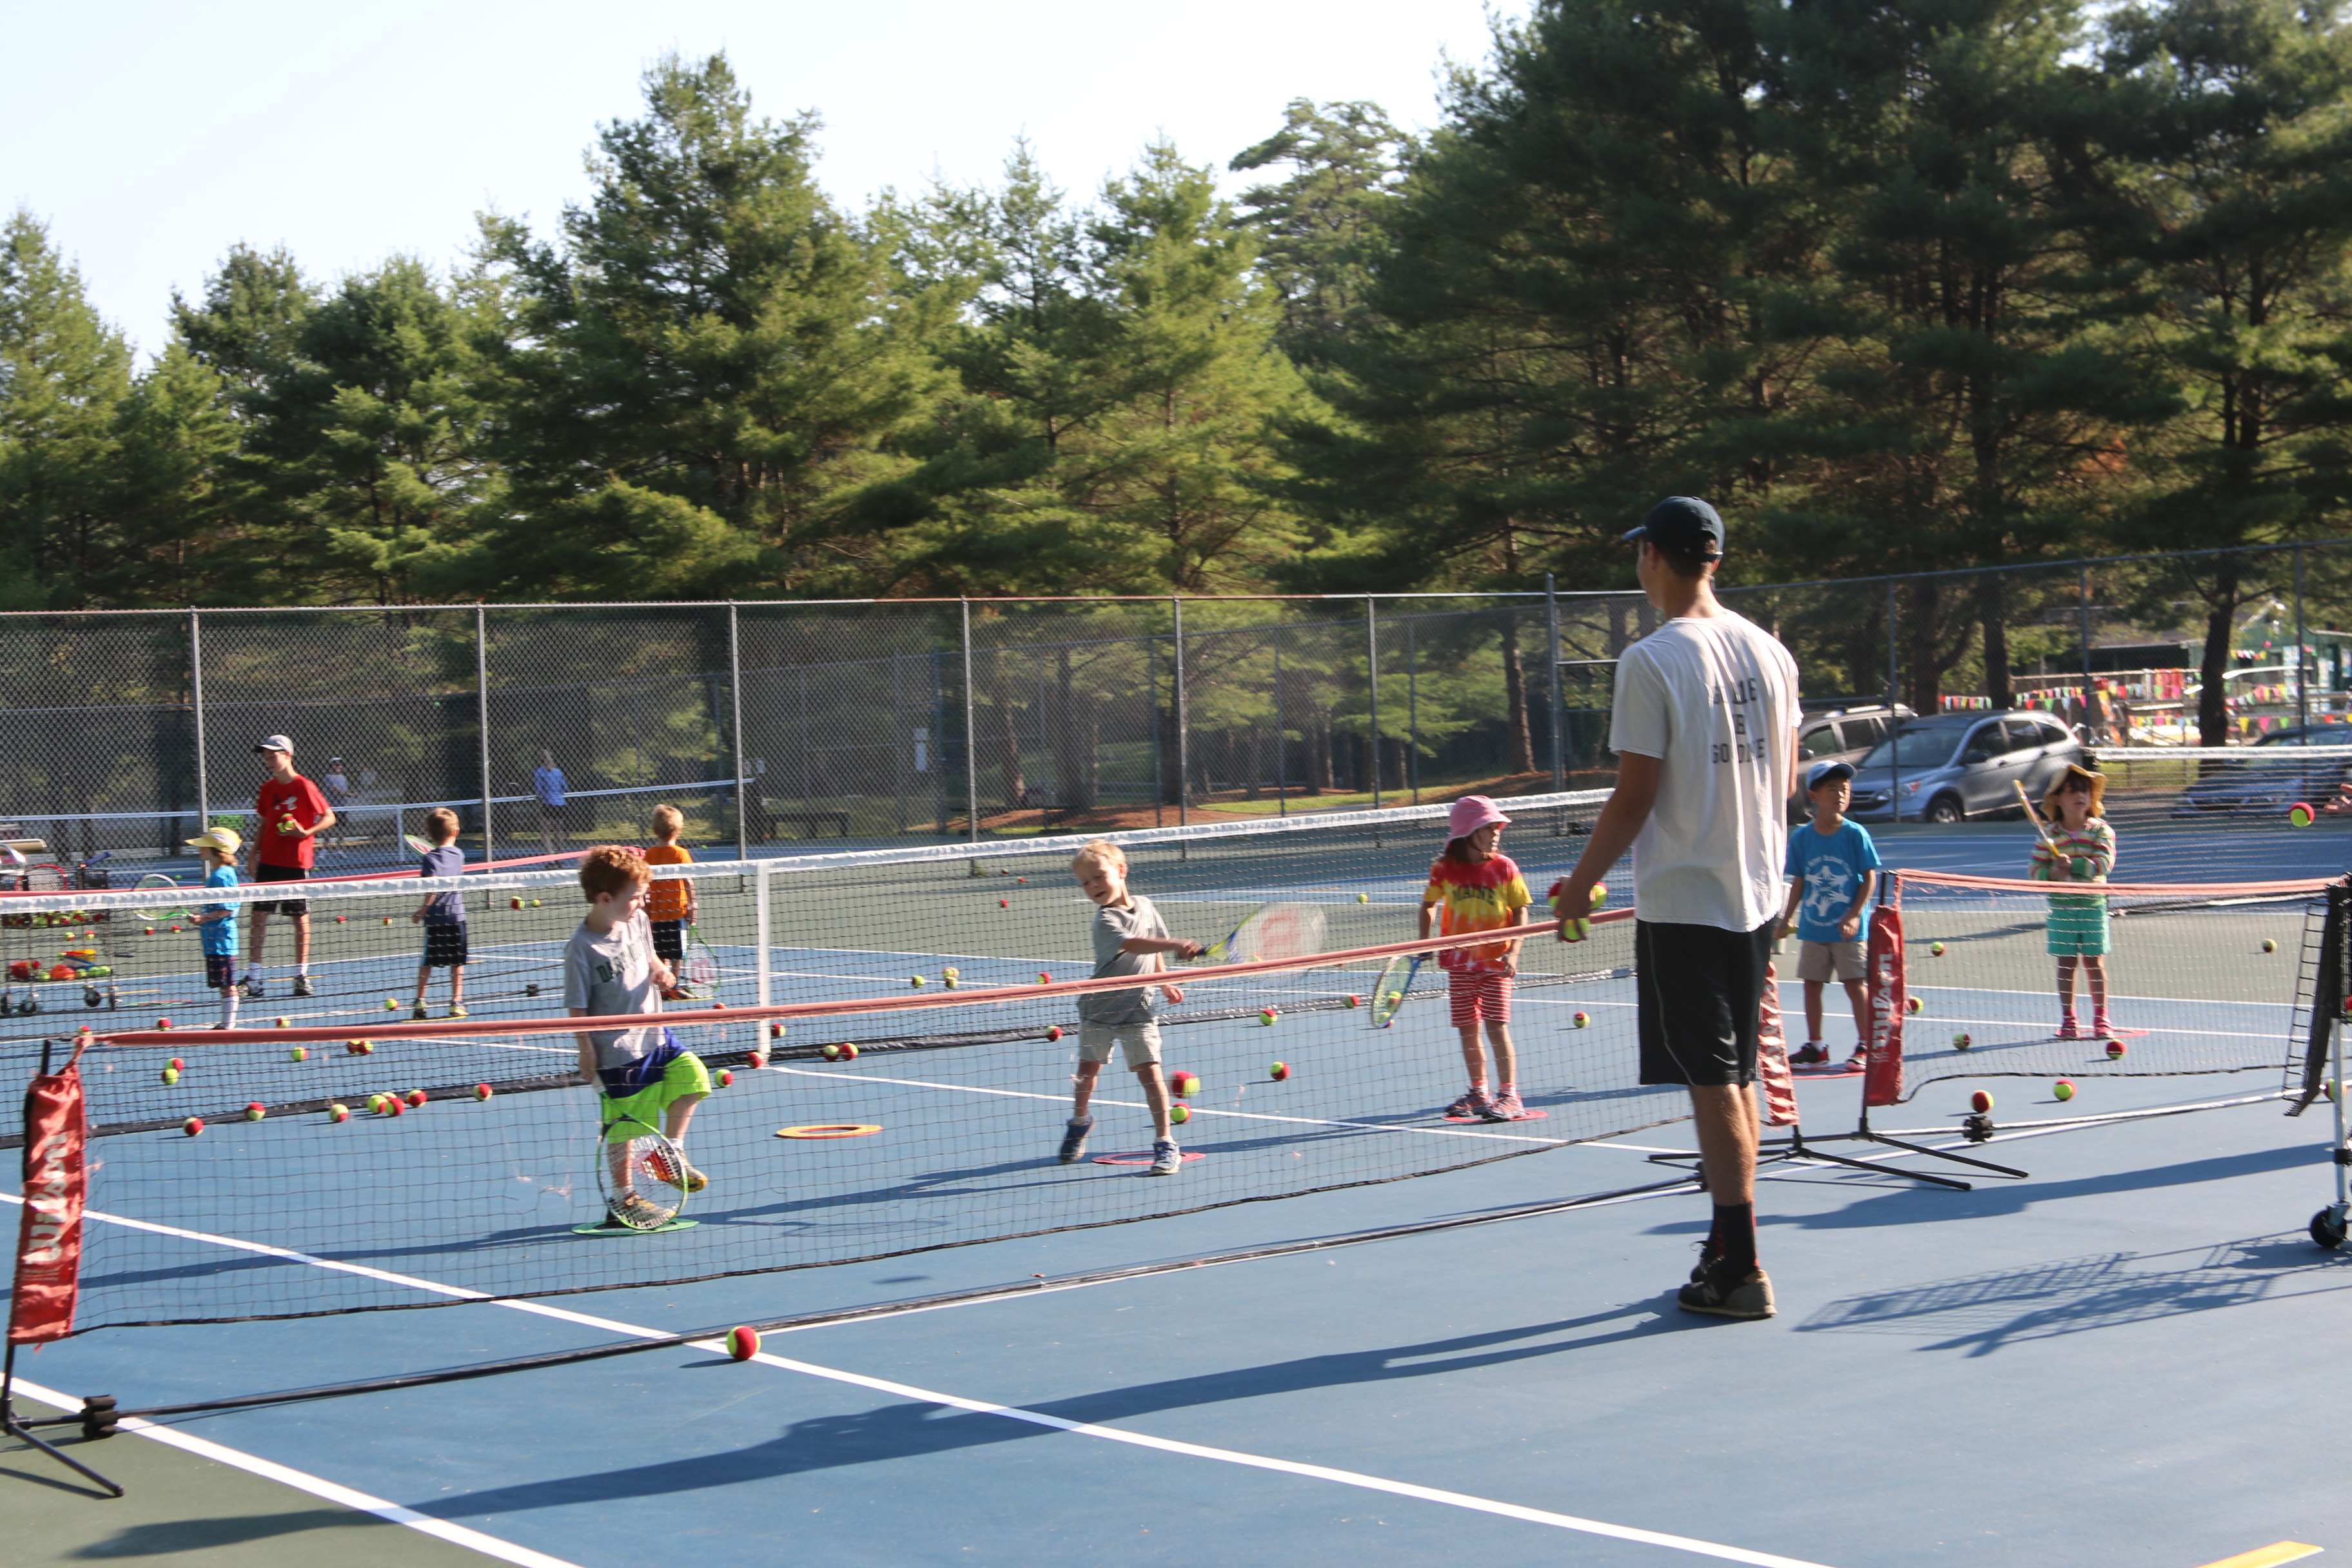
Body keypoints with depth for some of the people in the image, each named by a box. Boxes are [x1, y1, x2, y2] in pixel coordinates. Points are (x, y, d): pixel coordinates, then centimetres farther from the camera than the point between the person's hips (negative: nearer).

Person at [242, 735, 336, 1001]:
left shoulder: (304, 787, -8)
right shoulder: (268, 788, 9)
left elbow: (329, 818, -7)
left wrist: (306, 832, -22)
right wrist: (254, 854, 10)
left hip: (296, 862, -5)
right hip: (269, 861, 5)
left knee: (300, 917, 3)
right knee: (260, 915, 1)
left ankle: (302, 976, 13)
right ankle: (254, 979, 3)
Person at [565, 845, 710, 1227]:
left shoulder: (638, 922, 1)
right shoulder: (582, 948, -18)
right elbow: (578, 1008, -14)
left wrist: (660, 972, -1)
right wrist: (586, 1050, -17)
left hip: (655, 1036, 7)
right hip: (617, 1051, -7)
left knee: (692, 1075, -9)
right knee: (624, 1125, 2)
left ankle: (671, 1153, 9)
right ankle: (624, 1198, 17)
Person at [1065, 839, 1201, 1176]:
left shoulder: (1144, 906, -1)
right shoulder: (1105, 920, -20)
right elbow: (1132, 944, -41)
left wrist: (1165, 984, 17)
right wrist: (1174, 944, -52)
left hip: (1138, 1010, 2)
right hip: (1099, 1008, -1)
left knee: (1150, 1071, -9)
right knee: (1088, 1068, 16)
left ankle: (1165, 1143, -3)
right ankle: (1080, 1120, 44)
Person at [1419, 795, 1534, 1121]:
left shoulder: (1504, 867, -5)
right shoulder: (1444, 869, -2)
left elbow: (1519, 912, -3)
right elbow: (1429, 905, 12)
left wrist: (1513, 951, -14)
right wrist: (1425, 941, 2)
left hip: (1495, 961, -2)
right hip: (1460, 962, 2)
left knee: (1497, 1027, -8)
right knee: (1468, 1030, 9)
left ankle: (1509, 1095, -2)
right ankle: (1479, 1093, 23)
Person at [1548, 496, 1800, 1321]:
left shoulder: (1650, 661, -15)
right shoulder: (1768, 649, 6)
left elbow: (1634, 795, -15)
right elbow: (1787, 775, 13)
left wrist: (1582, 882, -3)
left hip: (1684, 902, -7)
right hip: (1758, 891, 7)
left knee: (1713, 1083, -3)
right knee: (1735, 1077, 15)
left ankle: (1740, 1272, -1)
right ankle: (1729, 1245, 24)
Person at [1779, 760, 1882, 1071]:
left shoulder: (1855, 834, -7)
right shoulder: (1801, 836, 1)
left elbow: (1870, 878, -6)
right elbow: (1799, 881, 9)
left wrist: (1855, 915, -15)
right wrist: (1789, 916, 4)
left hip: (1847, 929, -3)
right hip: (1812, 928, 3)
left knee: (1856, 984, -1)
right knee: (1812, 984, 8)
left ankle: (1864, 1047, 9)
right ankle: (1815, 1048, 19)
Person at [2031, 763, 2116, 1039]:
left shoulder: (2101, 830, 0)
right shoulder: (2049, 836, 1)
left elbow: (2104, 863, -14)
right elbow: (2035, 870, -1)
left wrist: (2073, 865, -24)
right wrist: (2052, 873, -21)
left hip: (2093, 905, 0)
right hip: (2061, 907, 0)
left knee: (2094, 962, 3)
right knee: (2066, 964, 3)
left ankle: (2100, 1018, 14)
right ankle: (2068, 1019, 11)